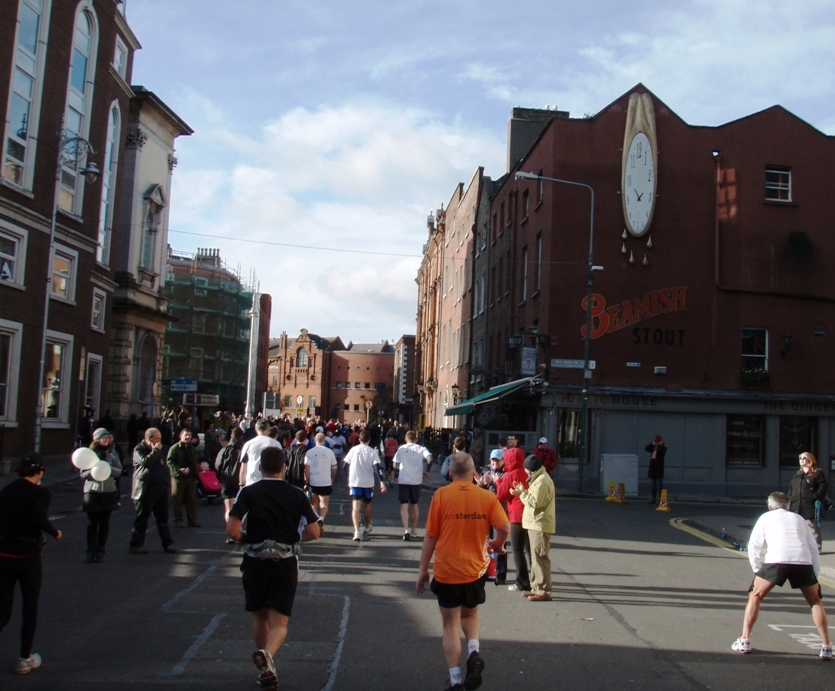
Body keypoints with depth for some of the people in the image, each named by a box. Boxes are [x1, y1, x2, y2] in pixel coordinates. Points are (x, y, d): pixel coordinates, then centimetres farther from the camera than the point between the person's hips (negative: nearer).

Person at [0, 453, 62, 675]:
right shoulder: (40, 493, -11)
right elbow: (39, 518, -28)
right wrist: (54, 532, -12)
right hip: (28, 557, -4)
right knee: (30, 609, 14)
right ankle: (25, 659, 23)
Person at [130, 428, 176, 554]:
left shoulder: (158, 450, 17)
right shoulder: (139, 450, -5)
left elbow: (165, 467, 21)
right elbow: (145, 462, -24)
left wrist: (167, 482, 11)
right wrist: (155, 451, -17)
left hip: (161, 490, 7)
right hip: (146, 490, -7)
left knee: (163, 519, 9)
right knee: (142, 519, 1)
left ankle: (167, 544, 13)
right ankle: (136, 545, 10)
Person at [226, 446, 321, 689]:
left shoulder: (248, 492, -3)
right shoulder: (297, 494, 0)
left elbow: (232, 530, -14)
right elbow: (313, 532, -3)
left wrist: (247, 540, 7)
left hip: (255, 562, 0)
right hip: (286, 563, 0)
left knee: (259, 617, 20)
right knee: (279, 622, 3)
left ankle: (267, 671, 26)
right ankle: (267, 653, -27)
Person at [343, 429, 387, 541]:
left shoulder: (353, 450, 2)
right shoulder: (372, 452, -2)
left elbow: (345, 465, 7)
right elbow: (376, 468, -13)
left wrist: (349, 478, 23)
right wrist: (381, 482, -17)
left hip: (354, 482, -1)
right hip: (368, 483, 1)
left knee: (355, 507, -6)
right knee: (367, 505, 20)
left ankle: (357, 531, -23)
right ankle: (367, 528, 36)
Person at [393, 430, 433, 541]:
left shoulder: (401, 449, 4)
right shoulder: (421, 448, 4)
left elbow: (395, 465, 3)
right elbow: (429, 458, -13)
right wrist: (426, 471, -2)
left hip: (403, 480, -2)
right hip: (416, 480, 2)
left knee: (404, 505, -2)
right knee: (414, 504, 17)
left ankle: (406, 529, -21)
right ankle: (414, 531, 25)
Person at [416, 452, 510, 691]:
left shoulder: (441, 495, -7)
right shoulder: (487, 497, -4)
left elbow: (430, 536, -5)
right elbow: (504, 528, -9)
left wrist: (423, 570, 4)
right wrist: (497, 544, 14)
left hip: (446, 571, -2)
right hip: (475, 570, 2)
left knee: (451, 624, 9)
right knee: (470, 614, 25)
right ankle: (474, 651, 0)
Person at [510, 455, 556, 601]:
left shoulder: (542, 480, -17)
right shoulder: (539, 478, 17)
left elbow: (535, 502, -22)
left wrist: (522, 493, -12)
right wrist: (522, 492, 7)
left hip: (540, 525, -11)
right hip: (536, 524, 11)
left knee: (540, 558, -7)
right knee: (536, 558, 15)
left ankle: (543, 591, -4)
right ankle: (536, 588, 22)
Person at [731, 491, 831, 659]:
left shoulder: (766, 517, 24)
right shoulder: (799, 519, 30)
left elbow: (754, 546, 16)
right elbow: (813, 548, 24)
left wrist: (758, 570, 22)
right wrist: (816, 575, 26)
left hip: (776, 560, -2)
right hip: (803, 562, 2)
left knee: (755, 597, 15)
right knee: (815, 602, 23)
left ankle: (744, 641, 10)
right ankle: (826, 648, 17)